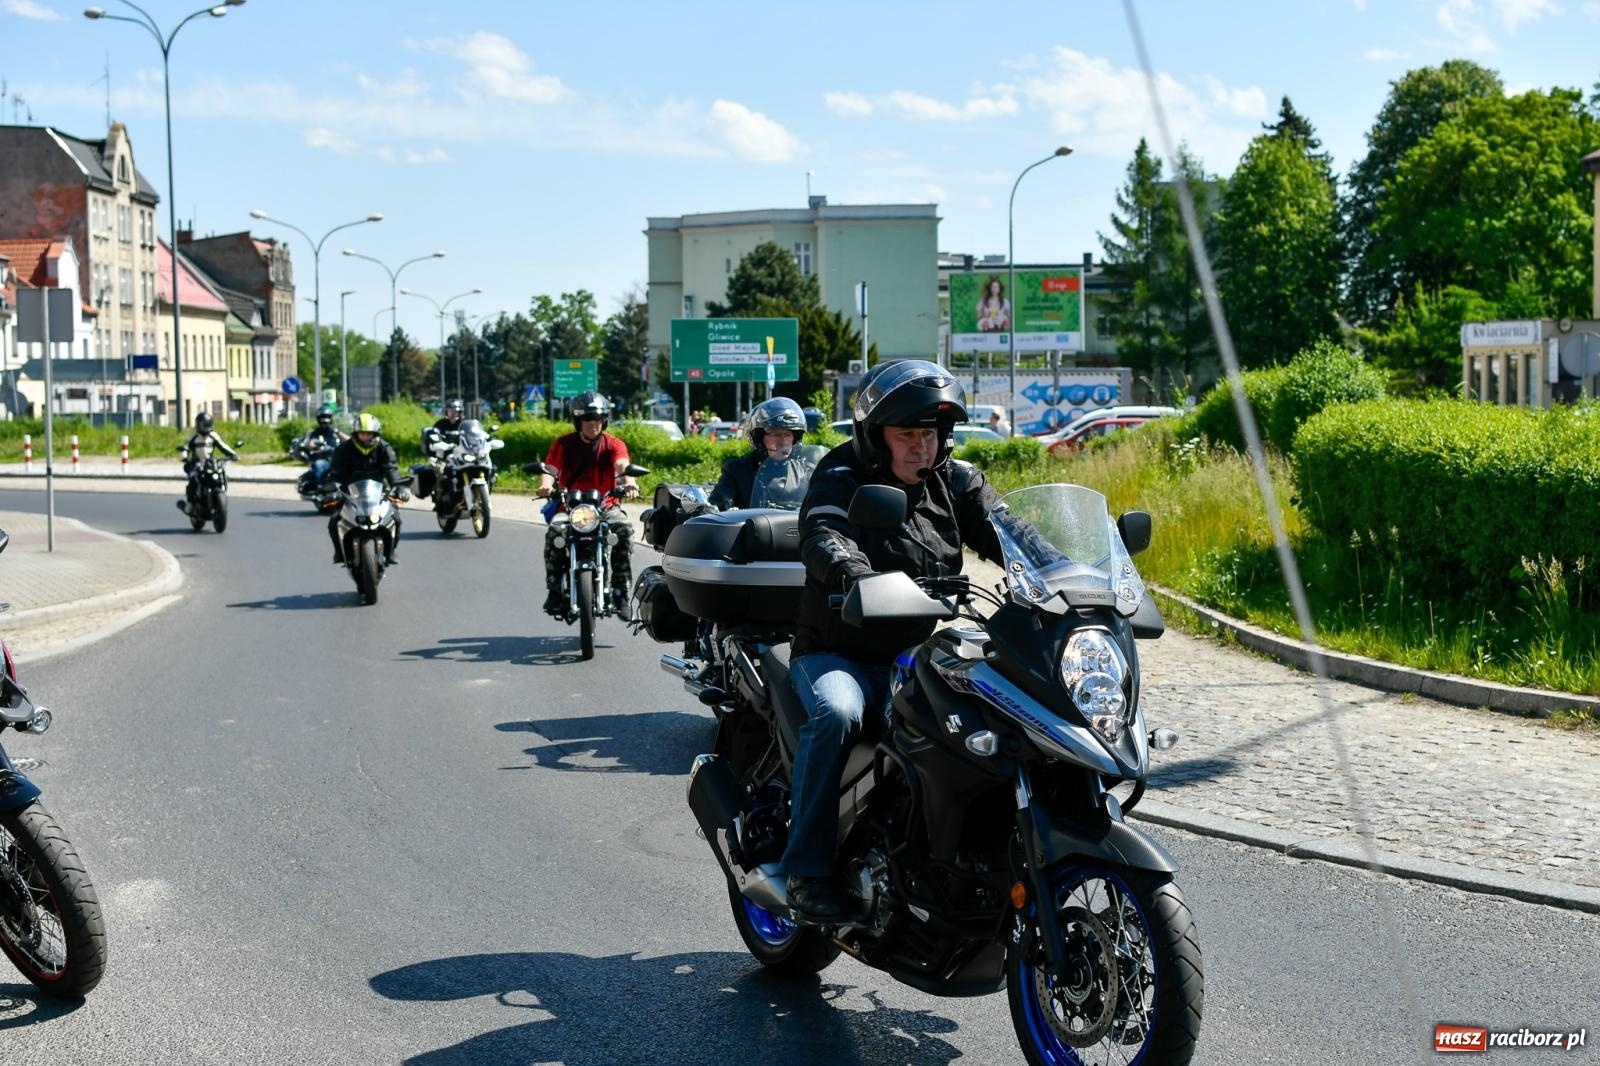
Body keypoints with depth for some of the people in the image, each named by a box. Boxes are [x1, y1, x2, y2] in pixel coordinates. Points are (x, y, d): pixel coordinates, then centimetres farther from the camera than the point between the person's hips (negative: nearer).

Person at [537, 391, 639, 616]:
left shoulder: (614, 444, 2)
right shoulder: (563, 444, 3)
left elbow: (622, 465, -19)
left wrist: (628, 482, -43)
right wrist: (546, 485, -36)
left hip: (605, 505, 0)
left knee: (623, 530, -30)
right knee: (553, 534, -30)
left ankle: (620, 590, -24)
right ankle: (554, 591, -19)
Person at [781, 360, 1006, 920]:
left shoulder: (956, 481, 8)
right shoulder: (840, 478, -7)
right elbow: (822, 538, -27)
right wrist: (854, 574, -50)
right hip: (838, 653, -4)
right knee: (836, 713, -34)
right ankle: (807, 867, -24)